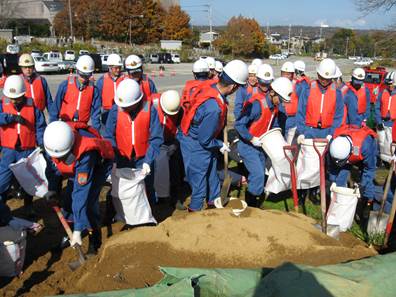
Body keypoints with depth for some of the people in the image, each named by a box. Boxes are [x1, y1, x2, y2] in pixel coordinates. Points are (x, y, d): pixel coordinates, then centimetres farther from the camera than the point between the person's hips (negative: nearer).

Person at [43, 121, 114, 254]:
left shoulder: (85, 153, -45)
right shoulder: (55, 141, -27)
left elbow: (81, 191, -44)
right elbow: (53, 165, -4)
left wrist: (78, 230, -42)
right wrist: (52, 189, -11)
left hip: (98, 166, -6)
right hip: (76, 168, 6)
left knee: (87, 200, -20)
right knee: (69, 200, 2)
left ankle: (94, 241, -4)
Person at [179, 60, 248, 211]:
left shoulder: (212, 87, -11)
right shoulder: (213, 108, -36)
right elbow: (205, 140, -24)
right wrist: (221, 145, -8)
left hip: (203, 138, 9)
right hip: (196, 146, -9)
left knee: (212, 175, 23)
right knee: (199, 184, 7)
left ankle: (214, 204, 42)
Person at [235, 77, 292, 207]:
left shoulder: (274, 106, 3)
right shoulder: (257, 104, -25)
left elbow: (274, 126, 19)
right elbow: (239, 124, -26)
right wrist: (252, 139, -23)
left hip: (260, 145, 9)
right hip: (247, 146, -9)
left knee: (260, 174, 13)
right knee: (258, 175, -15)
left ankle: (252, 201, 28)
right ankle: (251, 205, 0)